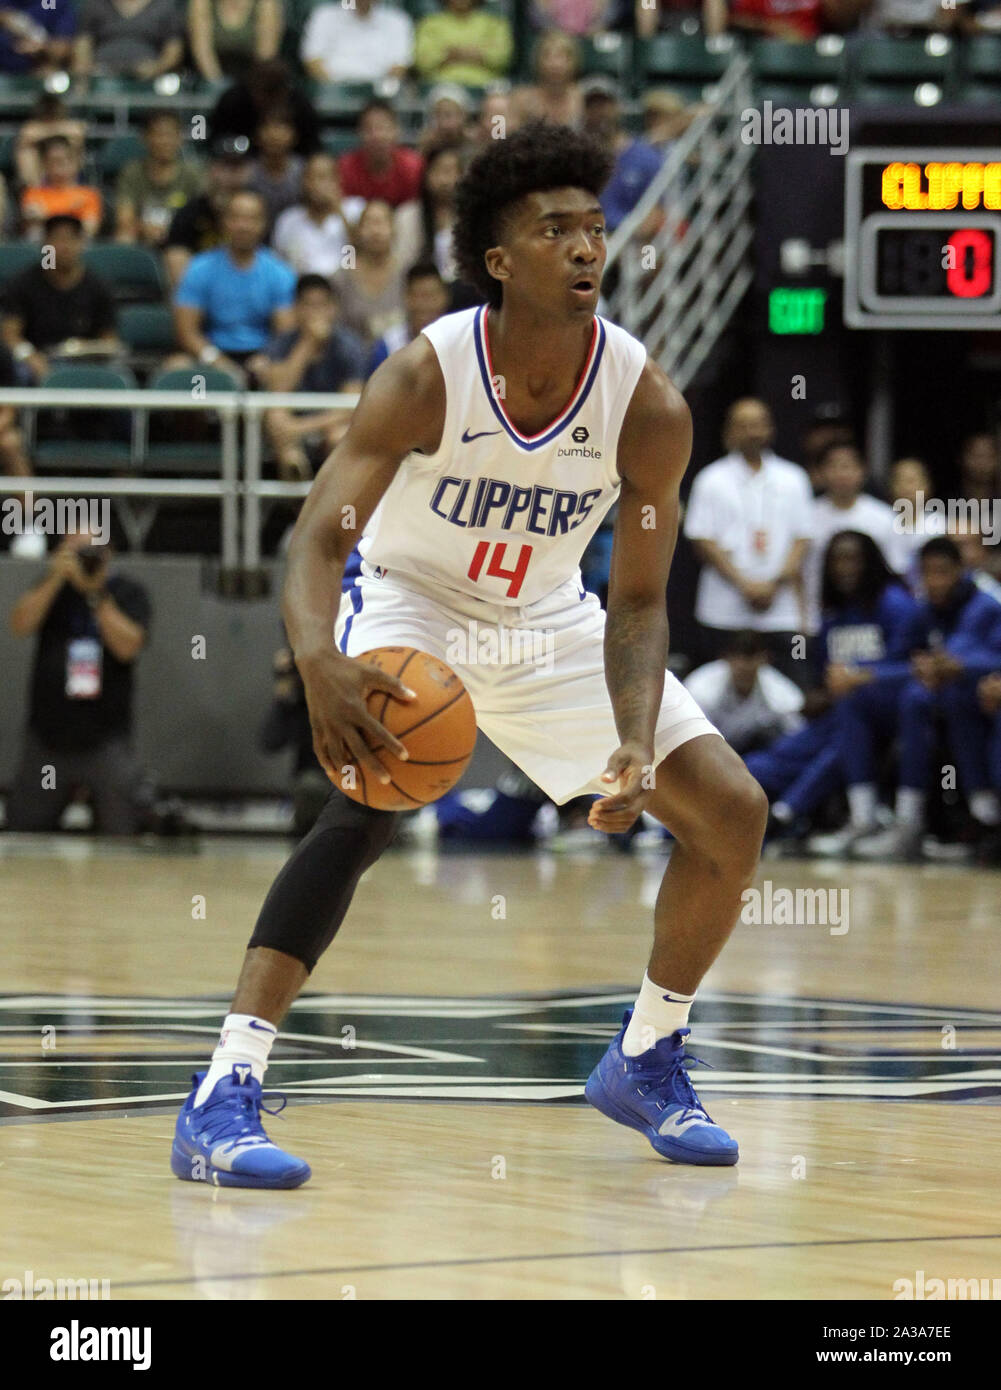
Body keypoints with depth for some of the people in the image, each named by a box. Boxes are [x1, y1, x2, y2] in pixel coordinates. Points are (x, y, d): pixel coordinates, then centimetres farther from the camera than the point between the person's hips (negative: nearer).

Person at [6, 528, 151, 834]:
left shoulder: (128, 593, 1)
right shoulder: (53, 590, 8)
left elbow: (128, 647, -14)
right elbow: (19, 625, -9)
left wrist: (97, 596, -19)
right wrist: (56, 579, -18)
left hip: (106, 739, -2)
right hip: (48, 737, 2)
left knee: (120, 836, 0)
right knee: (21, 831, 5)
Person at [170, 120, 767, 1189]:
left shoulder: (646, 407, -20)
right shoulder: (425, 377, -28)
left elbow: (637, 604, -14)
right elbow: (319, 539, -34)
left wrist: (635, 746, -32)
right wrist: (320, 669, -55)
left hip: (545, 620, 5)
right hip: (408, 599, -4)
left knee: (734, 814, -2)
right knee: (373, 797, -33)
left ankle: (646, 1062, 21)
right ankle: (223, 1099, -34)